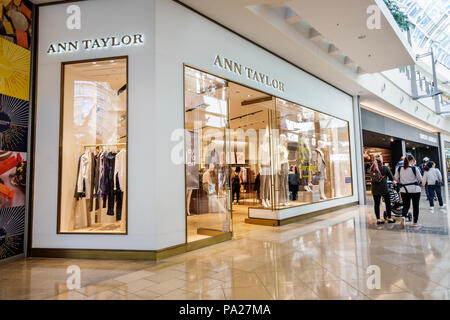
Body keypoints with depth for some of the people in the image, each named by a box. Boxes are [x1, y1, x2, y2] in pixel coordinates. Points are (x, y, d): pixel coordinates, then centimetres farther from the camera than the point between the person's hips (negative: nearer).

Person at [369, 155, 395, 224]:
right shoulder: (385, 168, -8)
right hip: (384, 188, -3)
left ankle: (378, 219, 10)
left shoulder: (371, 168, -2)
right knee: (388, 203, 11)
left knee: (376, 204, 6)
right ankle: (389, 218, 17)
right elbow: (391, 178, -1)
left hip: (375, 189, 3)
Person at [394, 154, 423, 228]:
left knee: (406, 205, 12)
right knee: (415, 206, 12)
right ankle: (415, 222, 20)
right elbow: (420, 180, -5)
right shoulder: (414, 168, -10)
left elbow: (396, 179, 2)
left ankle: (403, 217, -14)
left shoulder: (399, 169, -1)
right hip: (415, 190, -2)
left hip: (404, 190, 3)